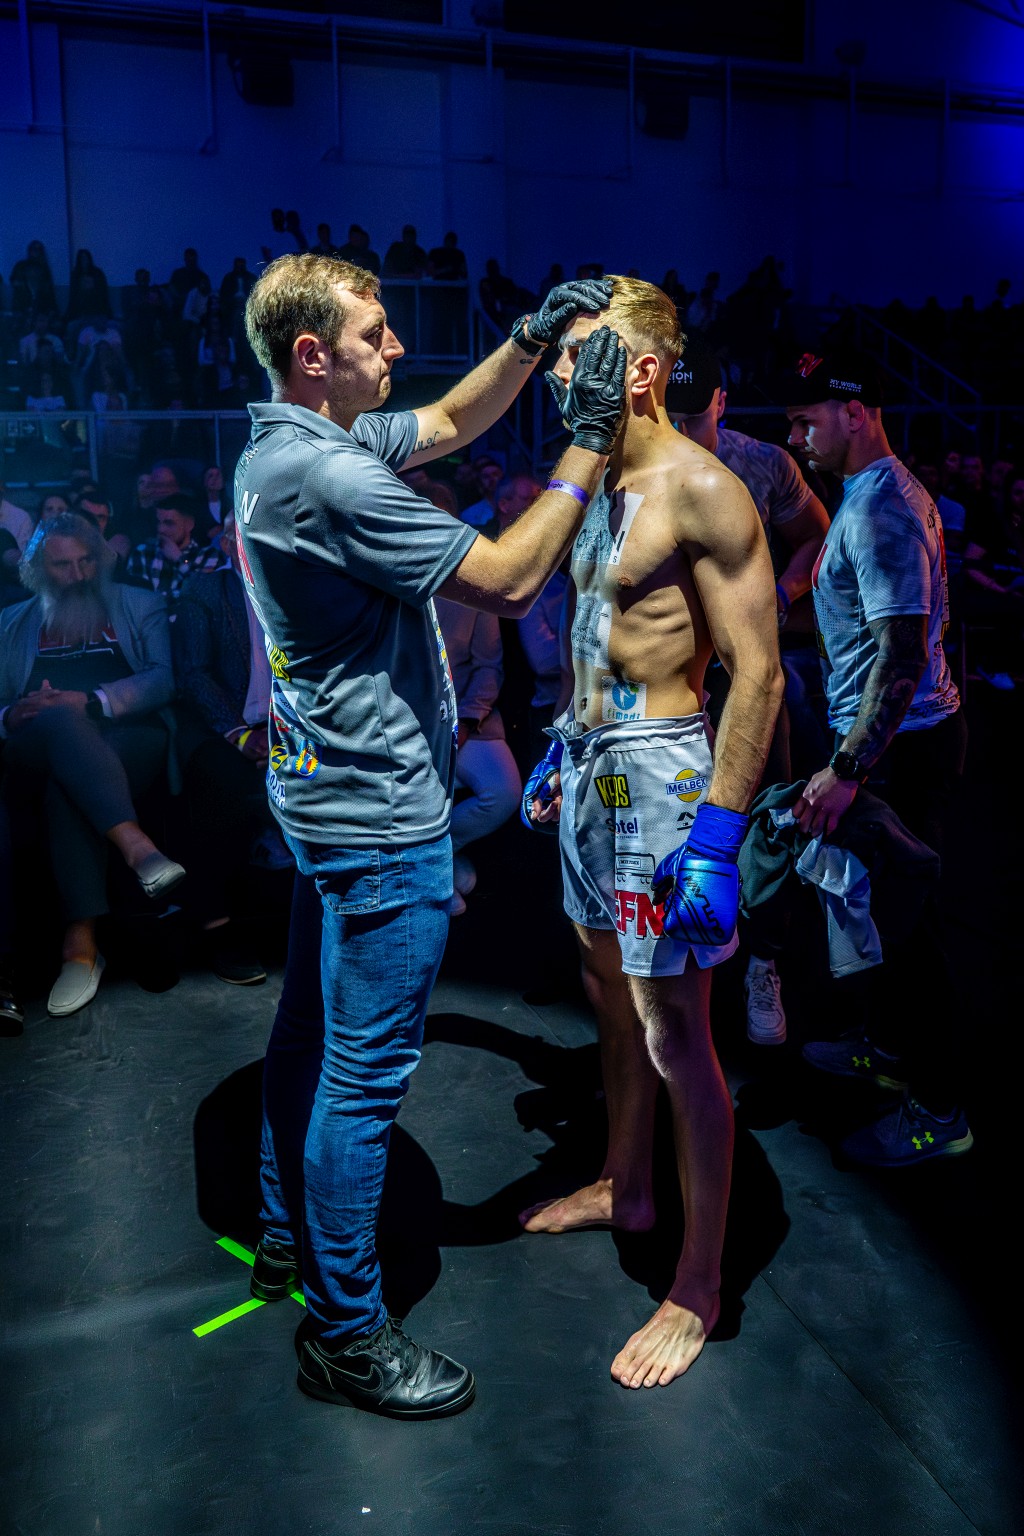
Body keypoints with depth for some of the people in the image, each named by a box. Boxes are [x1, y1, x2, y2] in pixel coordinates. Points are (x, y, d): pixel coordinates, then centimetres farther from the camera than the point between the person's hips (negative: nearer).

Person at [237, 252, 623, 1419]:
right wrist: (588, 444, -14)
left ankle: (290, 1234, 41)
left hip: (326, 792, 11)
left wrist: (532, 338, 7)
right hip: (382, 817, -11)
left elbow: (450, 424, 19)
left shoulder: (286, 447, 8)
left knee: (313, 1025, 22)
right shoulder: (327, 476, -23)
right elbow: (507, 581, -21)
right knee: (367, 1069, 0)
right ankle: (346, 1331, 16)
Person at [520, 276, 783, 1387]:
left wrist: (717, 836, -23)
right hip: (590, 762, 9)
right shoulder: (594, 483, 12)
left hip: (661, 769, -9)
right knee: (612, 1001, 21)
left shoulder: (701, 491, -16)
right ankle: (624, 1189, 42)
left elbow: (758, 673, -19)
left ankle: (699, 1288, 16)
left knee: (675, 1037, -1)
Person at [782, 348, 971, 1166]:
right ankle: (889, 1046, 37)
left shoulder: (879, 509, -20)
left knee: (901, 914, -2)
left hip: (903, 744, -10)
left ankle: (939, 1110, 11)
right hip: (904, 736, 10)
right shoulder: (892, 491, 12)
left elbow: (903, 651, -27)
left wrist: (847, 770, -28)